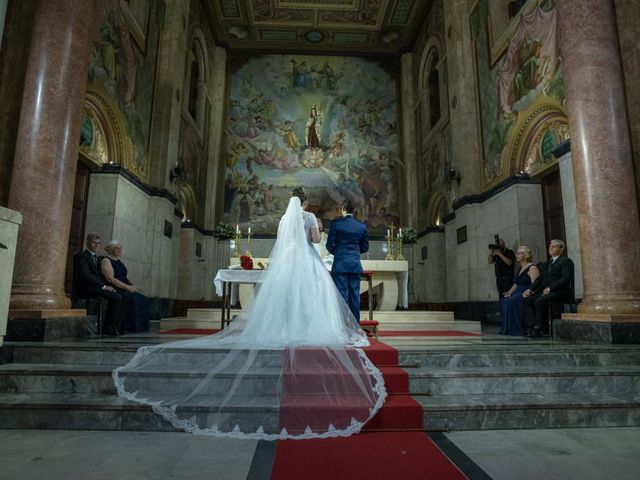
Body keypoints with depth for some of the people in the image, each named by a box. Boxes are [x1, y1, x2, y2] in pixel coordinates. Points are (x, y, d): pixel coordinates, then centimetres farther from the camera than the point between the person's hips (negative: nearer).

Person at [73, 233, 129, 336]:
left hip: (97, 287, 8)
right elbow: (86, 275, -16)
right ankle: (108, 327, -18)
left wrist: (107, 286, 1)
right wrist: (103, 286, -19)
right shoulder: (81, 256, -4)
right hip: (86, 289, -8)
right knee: (116, 297, -26)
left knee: (125, 298, -8)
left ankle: (117, 326, -7)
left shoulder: (97, 258, 24)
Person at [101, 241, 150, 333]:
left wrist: (133, 286, 2)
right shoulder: (106, 260, -4)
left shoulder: (118, 260, 22)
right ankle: (130, 328, -21)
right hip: (114, 289, -8)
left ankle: (140, 327, -15)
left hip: (124, 288, 8)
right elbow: (110, 279, -16)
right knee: (132, 299, -30)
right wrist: (128, 287, -19)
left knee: (142, 299, -13)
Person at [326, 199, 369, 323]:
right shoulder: (362, 226, 5)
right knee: (355, 294, 9)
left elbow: (329, 245, -4)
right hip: (355, 264, 3)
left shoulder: (336, 223, -5)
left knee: (342, 294, 1)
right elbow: (365, 247, 10)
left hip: (340, 264, -3)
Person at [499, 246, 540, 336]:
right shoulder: (520, 268, 22)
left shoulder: (532, 268, -6)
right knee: (503, 301, -16)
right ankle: (506, 329, -16)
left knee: (511, 301, -30)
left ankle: (517, 330, -23)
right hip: (518, 293, 8)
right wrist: (509, 292, 6)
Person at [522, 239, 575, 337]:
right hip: (545, 291, 8)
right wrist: (530, 289, 1)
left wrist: (550, 288, -24)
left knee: (539, 301, -31)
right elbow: (540, 279, 18)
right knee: (526, 300, -12)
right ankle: (533, 326, -14)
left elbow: (566, 278, -15)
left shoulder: (566, 261, -1)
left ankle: (542, 328, -16)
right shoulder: (546, 264, 24)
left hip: (560, 292, -8)